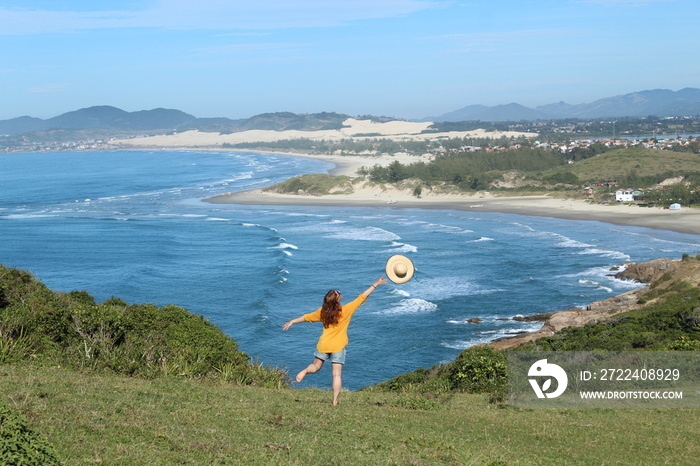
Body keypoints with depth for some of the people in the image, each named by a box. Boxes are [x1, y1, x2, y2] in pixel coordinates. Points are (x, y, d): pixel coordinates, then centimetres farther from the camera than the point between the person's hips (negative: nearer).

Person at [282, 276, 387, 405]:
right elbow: (362, 297, -7)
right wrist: (376, 284, -1)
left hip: (323, 345, 2)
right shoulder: (346, 310, -12)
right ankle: (335, 401, 0)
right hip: (338, 347, -2)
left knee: (316, 366, 19)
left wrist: (292, 322, 21)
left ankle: (306, 370, -14)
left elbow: (307, 317, 8)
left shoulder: (322, 312, -4)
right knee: (337, 374, 3)